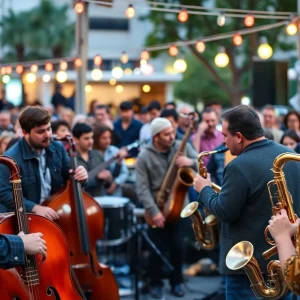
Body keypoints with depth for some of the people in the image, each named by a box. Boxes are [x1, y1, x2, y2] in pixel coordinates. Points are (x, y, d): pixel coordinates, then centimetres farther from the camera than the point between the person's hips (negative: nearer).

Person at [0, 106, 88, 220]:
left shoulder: (58, 148, 4)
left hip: (56, 214, 5)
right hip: (27, 219, -5)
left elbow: (68, 178, 15)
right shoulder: (11, 158, -13)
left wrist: (79, 176, -8)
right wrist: (35, 207, -25)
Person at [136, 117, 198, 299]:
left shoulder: (182, 147, -3)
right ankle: (156, 284, 19)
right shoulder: (144, 157, -11)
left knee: (178, 246, 4)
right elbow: (142, 188, -15)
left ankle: (177, 282, 22)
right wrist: (154, 211, -22)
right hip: (157, 209, -2)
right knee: (157, 248, 3)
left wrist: (191, 162, -27)